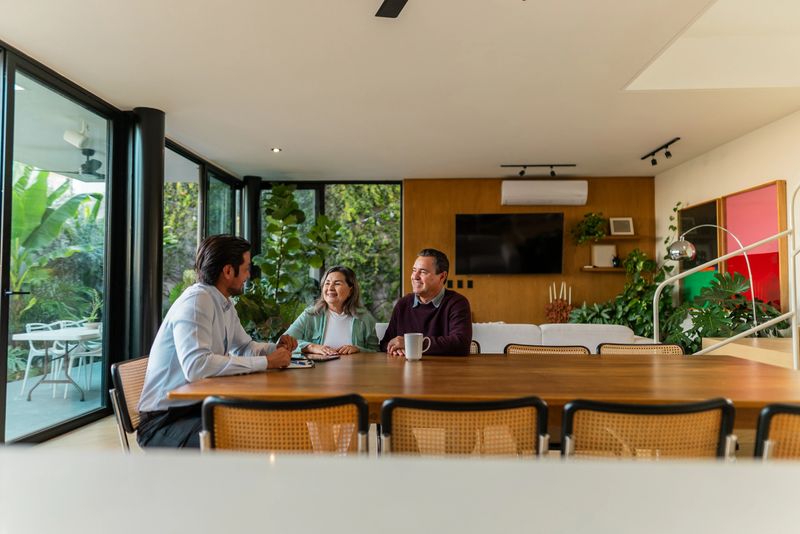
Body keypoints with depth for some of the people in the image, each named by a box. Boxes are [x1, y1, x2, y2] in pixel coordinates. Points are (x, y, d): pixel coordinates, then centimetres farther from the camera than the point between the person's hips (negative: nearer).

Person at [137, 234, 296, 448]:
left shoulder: (225, 304, 7)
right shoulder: (196, 301, -21)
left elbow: (245, 346, 21)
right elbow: (196, 366, -34)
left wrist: (276, 348, -1)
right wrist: (266, 362, -28)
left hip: (199, 407, 8)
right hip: (164, 421, -8)